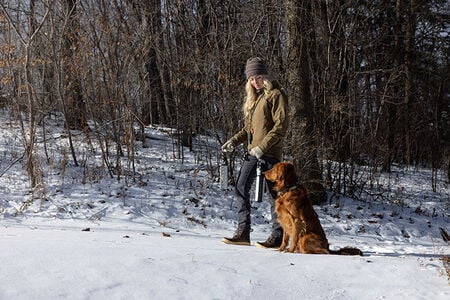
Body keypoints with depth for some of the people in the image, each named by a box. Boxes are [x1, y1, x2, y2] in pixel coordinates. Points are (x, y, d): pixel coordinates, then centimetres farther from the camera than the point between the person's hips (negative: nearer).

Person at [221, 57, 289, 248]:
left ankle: (278, 236, 3)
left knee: (274, 193, -3)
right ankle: (243, 232, 9)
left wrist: (263, 146, -20)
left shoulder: (275, 94, -5)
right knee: (241, 188, 4)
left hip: (270, 152, -8)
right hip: (252, 152, 8)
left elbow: (281, 126, -14)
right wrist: (234, 141, 9)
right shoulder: (253, 98, 20)